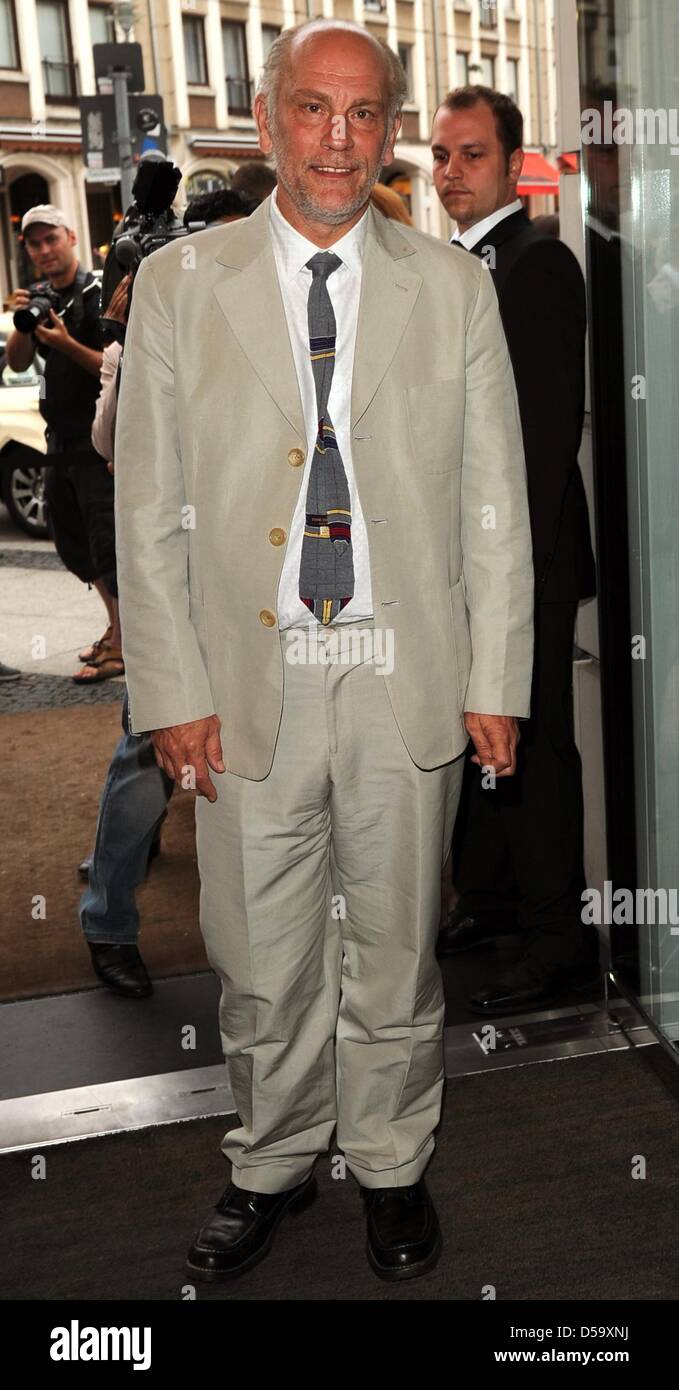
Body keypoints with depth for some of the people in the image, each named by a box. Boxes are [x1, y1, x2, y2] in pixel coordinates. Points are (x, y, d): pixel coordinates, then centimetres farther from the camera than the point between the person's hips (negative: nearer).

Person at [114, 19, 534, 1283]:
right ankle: (271, 1168, 36)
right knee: (261, 963, 12)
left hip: (409, 685, 1)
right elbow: (150, 514, 1)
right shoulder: (177, 286, 2)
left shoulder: (454, 289, 4)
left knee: (395, 952, 14)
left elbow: (496, 503, 4)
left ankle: (392, 1167, 37)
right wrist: (173, 694, -5)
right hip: (248, 684, 0)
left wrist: (496, 683, -1)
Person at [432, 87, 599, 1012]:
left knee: (530, 743, -2)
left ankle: (558, 937, 10)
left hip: (520, 552, -9)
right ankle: (488, 897, 31)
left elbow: (553, 422, -17)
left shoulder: (539, 263, -10)